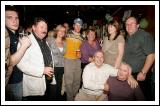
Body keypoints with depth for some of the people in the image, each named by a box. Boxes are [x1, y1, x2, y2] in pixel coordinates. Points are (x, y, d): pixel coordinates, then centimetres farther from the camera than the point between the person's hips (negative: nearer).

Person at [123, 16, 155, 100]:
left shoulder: (144, 36, -13)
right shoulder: (127, 37, 9)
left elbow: (151, 55, -19)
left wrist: (143, 73, -19)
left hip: (139, 75, -6)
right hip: (128, 74, 7)